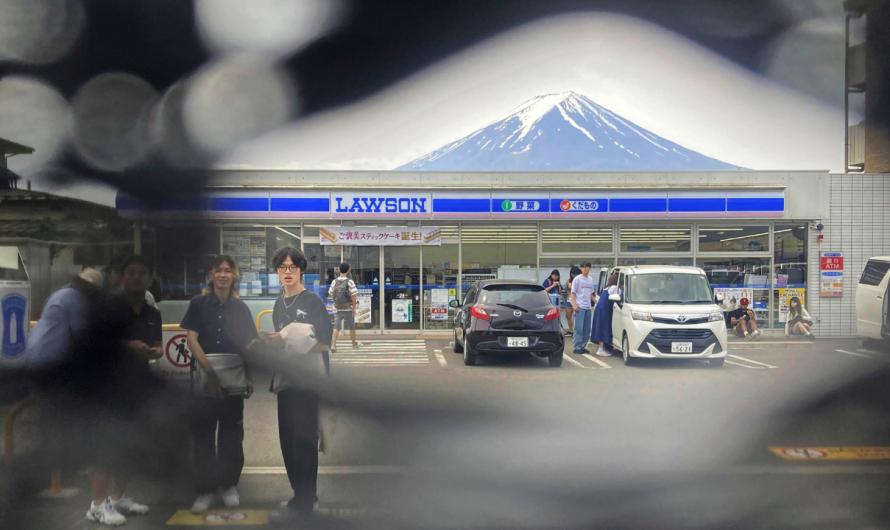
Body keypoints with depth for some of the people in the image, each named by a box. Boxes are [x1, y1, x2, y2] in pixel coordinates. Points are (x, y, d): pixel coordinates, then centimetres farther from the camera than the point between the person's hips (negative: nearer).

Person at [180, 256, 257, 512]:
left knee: (231, 433, 7)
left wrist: (249, 378, 3)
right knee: (203, 434, 2)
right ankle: (206, 488, 10)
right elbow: (191, 339, -5)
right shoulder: (199, 303, 2)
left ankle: (229, 485, 18)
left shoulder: (240, 308, 9)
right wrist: (209, 370, -15)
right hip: (203, 378, -2)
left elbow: (247, 345, 12)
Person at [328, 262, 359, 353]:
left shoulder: (334, 282, 1)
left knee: (336, 327, 0)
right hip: (348, 308, -2)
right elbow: (354, 296, -13)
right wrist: (354, 309, -6)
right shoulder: (350, 282, -10)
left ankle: (333, 345, -14)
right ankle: (354, 343, 29)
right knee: (351, 326, 15)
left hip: (337, 308, 3)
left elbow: (331, 294, 9)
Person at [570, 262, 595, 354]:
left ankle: (583, 347, 15)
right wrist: (574, 305, -14)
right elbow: (573, 293, -5)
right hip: (580, 307, -6)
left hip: (588, 307, 6)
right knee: (579, 328, -8)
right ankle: (577, 347, -6)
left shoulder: (590, 279, 14)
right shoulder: (577, 279, -3)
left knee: (587, 329, 8)